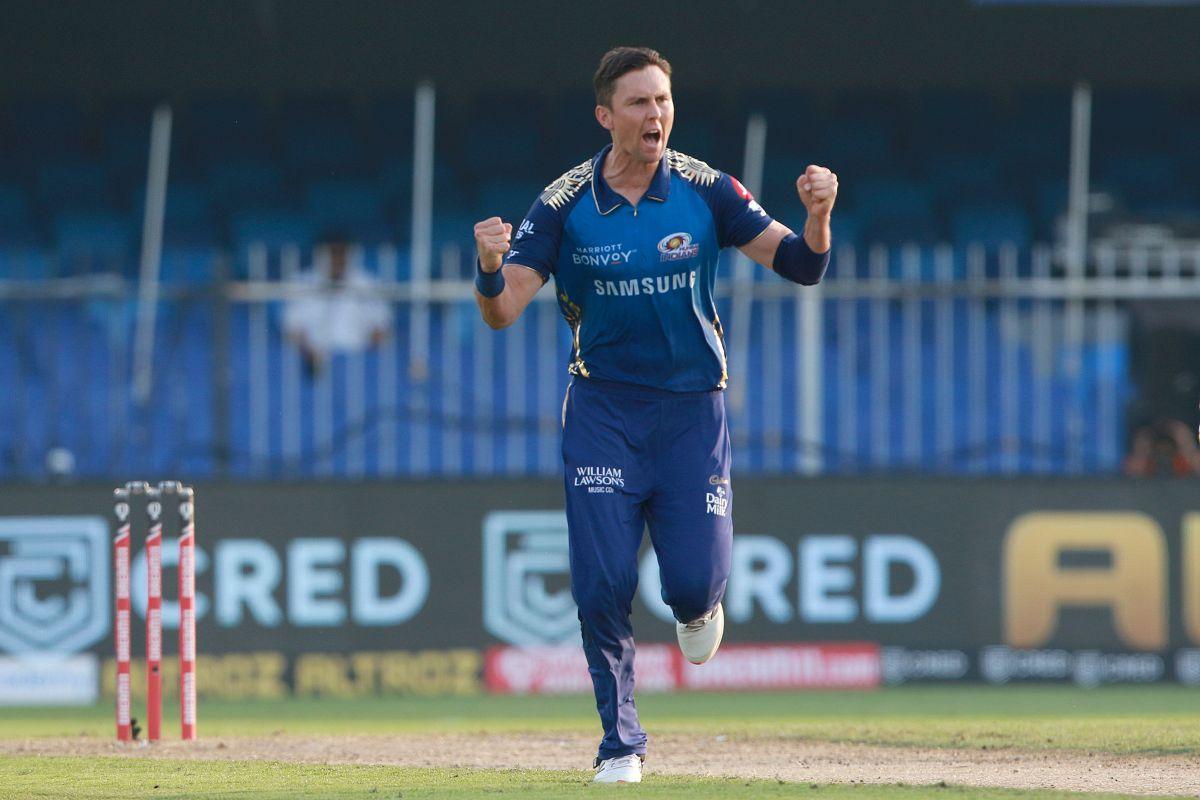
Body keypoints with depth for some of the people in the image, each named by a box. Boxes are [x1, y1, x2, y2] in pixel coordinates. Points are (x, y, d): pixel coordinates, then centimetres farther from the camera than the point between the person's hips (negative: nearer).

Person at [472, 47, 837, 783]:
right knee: (602, 583, -8)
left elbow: (801, 265, -5)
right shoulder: (565, 206, -6)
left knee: (696, 581, -9)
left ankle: (697, 608, 29)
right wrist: (490, 267, -33)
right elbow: (503, 312, -10)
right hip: (603, 411, 0)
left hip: (693, 410, 0)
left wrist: (818, 216, -27)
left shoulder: (706, 192, -5)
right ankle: (622, 741, 9)